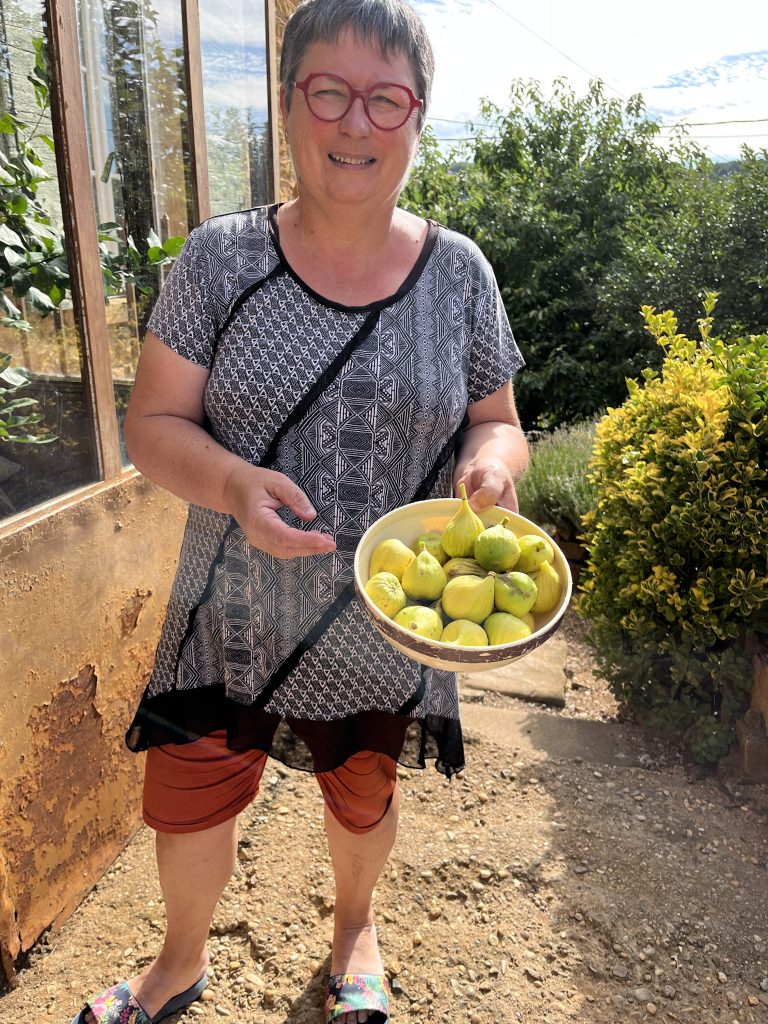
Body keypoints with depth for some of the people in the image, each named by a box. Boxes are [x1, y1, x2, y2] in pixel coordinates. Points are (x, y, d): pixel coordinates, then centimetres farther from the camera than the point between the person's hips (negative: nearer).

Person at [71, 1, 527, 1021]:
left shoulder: (459, 272, -3)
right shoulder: (221, 258, -7)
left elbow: (498, 423, 4)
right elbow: (153, 423, -6)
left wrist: (490, 459, -20)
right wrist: (235, 483, -26)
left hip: (386, 624, 1)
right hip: (234, 616, 0)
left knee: (363, 801, 22)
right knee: (186, 800, 15)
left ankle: (354, 926, 58)